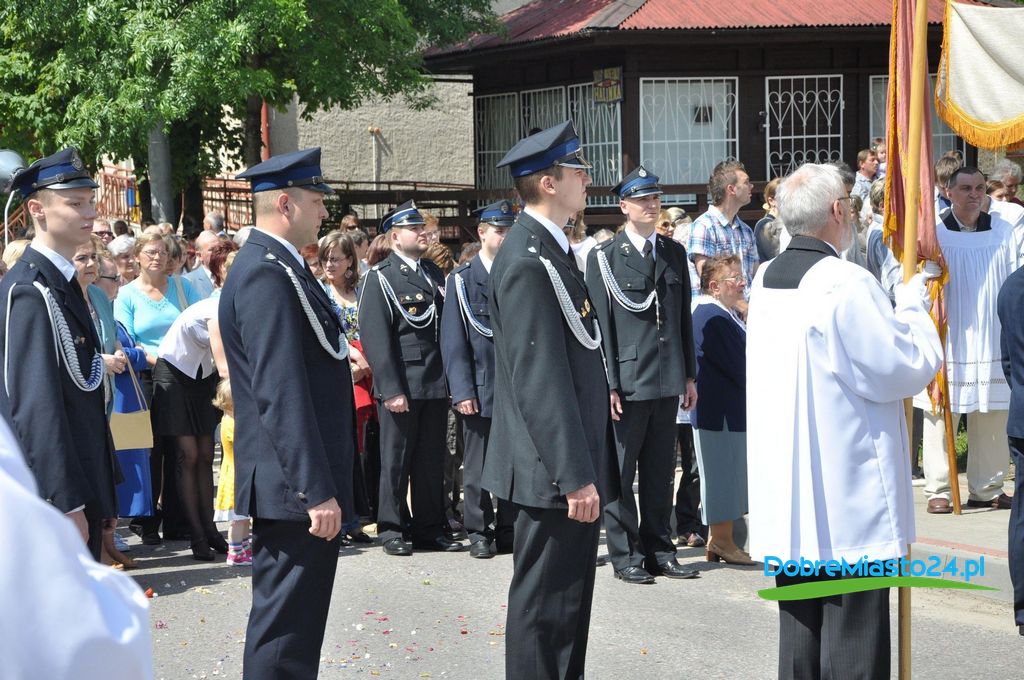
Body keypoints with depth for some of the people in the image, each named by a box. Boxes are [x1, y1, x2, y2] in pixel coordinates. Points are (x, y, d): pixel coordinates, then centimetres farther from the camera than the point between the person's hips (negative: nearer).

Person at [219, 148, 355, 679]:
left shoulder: (273, 266, 15)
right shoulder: (267, 275, -18)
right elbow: (280, 393, -23)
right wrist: (316, 491, -24)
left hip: (297, 482, 11)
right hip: (295, 486, -11)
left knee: (287, 619, 17)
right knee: (286, 628, -6)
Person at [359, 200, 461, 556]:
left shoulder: (434, 273, 15)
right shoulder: (380, 278, -5)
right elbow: (375, 337, -10)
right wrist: (391, 389, -16)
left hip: (435, 383, 5)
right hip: (400, 385, -5)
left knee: (432, 460, 9)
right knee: (395, 459, 2)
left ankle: (430, 529, 16)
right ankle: (391, 529, 10)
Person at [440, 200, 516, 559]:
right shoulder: (462, 280, 0)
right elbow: (453, 340, -3)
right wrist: (462, 391, -10)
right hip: (480, 390, -3)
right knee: (477, 467, 4)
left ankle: (509, 530, 16)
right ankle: (478, 532, 12)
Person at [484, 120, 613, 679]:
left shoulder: (548, 248, 13)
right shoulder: (528, 261, -19)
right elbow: (538, 378, -23)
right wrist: (574, 475, -23)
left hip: (572, 464, 11)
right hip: (555, 470, -11)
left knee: (570, 597, 18)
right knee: (545, 607, -2)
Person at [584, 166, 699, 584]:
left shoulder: (674, 253, 13)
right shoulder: (604, 257, -3)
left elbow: (684, 317, 14)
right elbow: (601, 323, -7)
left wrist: (689, 375, 11)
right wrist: (608, 383, -12)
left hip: (668, 379, 5)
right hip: (627, 380, -5)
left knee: (660, 471, 12)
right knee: (620, 472, 1)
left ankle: (659, 550, 20)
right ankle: (625, 556, 8)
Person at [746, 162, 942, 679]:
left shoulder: (765, 281, 7)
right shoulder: (846, 283, -18)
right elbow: (911, 365, -13)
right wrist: (912, 305, 2)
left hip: (784, 492, 8)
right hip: (848, 494, -8)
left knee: (799, 626, 14)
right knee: (854, 633, -2)